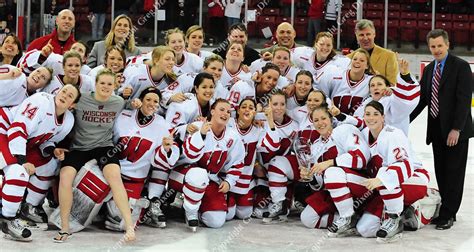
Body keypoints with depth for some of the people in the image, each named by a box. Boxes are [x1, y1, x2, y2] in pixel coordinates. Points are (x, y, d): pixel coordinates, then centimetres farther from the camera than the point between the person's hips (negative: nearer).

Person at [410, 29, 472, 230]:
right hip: (436, 130, 6)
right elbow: (422, 99, 14)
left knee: (454, 173, 0)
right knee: (441, 173, 10)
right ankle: (445, 210, 18)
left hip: (455, 130, -6)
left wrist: (456, 129, -20)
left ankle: (448, 214, 3)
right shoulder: (429, 69, 13)